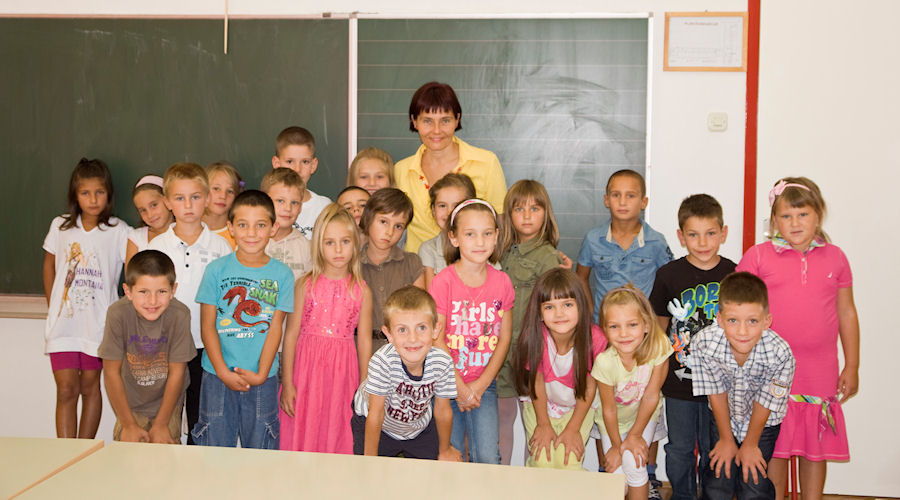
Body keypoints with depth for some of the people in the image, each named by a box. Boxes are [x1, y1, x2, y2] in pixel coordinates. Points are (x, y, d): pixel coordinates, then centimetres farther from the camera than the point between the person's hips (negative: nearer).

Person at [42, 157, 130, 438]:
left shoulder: (118, 231, -5)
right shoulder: (61, 226, 4)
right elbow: (49, 266, 17)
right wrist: (53, 307, 12)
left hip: (98, 324, -1)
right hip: (63, 321, 2)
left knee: (90, 387, 8)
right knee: (66, 390, -1)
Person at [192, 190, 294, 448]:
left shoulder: (282, 274, -1)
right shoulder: (216, 269, -2)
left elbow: (275, 328, -2)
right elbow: (208, 325, -2)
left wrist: (261, 374, -10)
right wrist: (223, 372, -10)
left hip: (262, 379, 0)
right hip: (218, 377, 0)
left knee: (260, 451, 8)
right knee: (215, 450, 8)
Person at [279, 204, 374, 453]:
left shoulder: (361, 291, 0)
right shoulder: (306, 285, -1)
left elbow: (364, 341, 3)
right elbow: (291, 333, 1)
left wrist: (364, 388, 3)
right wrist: (287, 382, -2)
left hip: (343, 373, 0)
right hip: (307, 368, 0)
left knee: (339, 439, 5)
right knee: (302, 436, 4)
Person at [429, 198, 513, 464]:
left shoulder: (502, 281, 0)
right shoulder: (443, 281, -11)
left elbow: (504, 339, 2)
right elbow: (436, 340, -10)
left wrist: (480, 385, -6)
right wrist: (460, 388, -9)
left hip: (485, 385, 2)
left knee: (488, 459, -5)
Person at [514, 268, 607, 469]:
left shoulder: (595, 338, -27)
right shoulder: (535, 337, -27)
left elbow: (589, 387, -12)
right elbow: (537, 381, -11)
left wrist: (573, 429, -8)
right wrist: (544, 425, -4)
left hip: (578, 406, 0)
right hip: (540, 404, 0)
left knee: (568, 464, -12)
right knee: (542, 463, -11)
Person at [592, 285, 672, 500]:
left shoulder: (659, 347, -31)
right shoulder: (605, 361, -33)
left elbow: (651, 396, -17)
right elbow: (609, 409, -17)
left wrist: (635, 435, -8)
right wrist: (616, 445, -3)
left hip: (644, 416, 1)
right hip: (614, 421, -1)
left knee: (634, 465, -13)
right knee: (617, 476, -3)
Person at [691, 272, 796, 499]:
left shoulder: (780, 353, -35)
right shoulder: (705, 342, -33)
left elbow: (764, 403, -18)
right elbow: (717, 393, -16)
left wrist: (751, 444, -4)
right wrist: (726, 439, -3)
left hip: (763, 422, -1)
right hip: (723, 416, 1)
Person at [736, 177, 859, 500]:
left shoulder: (834, 258, 5)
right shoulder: (758, 256, -2)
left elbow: (847, 313, 11)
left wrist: (852, 366, 10)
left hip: (820, 372, 2)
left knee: (817, 448, 10)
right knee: (774, 448, 6)